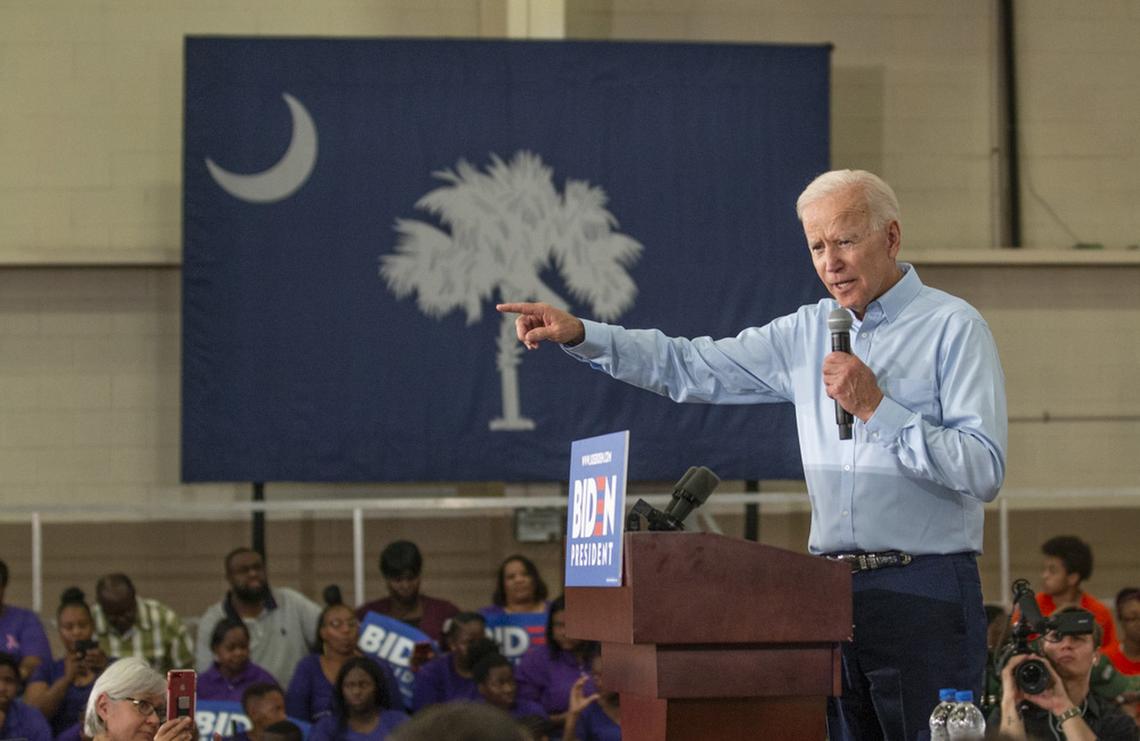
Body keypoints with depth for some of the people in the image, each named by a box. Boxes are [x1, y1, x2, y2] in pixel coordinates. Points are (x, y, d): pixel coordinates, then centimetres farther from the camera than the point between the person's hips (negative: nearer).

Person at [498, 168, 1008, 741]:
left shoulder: (953, 328, -4)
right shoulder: (808, 332, 15)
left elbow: (985, 471, -12)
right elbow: (690, 369, 15)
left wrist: (877, 409, -16)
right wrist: (580, 334, 4)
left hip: (924, 591, -6)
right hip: (832, 587, 6)